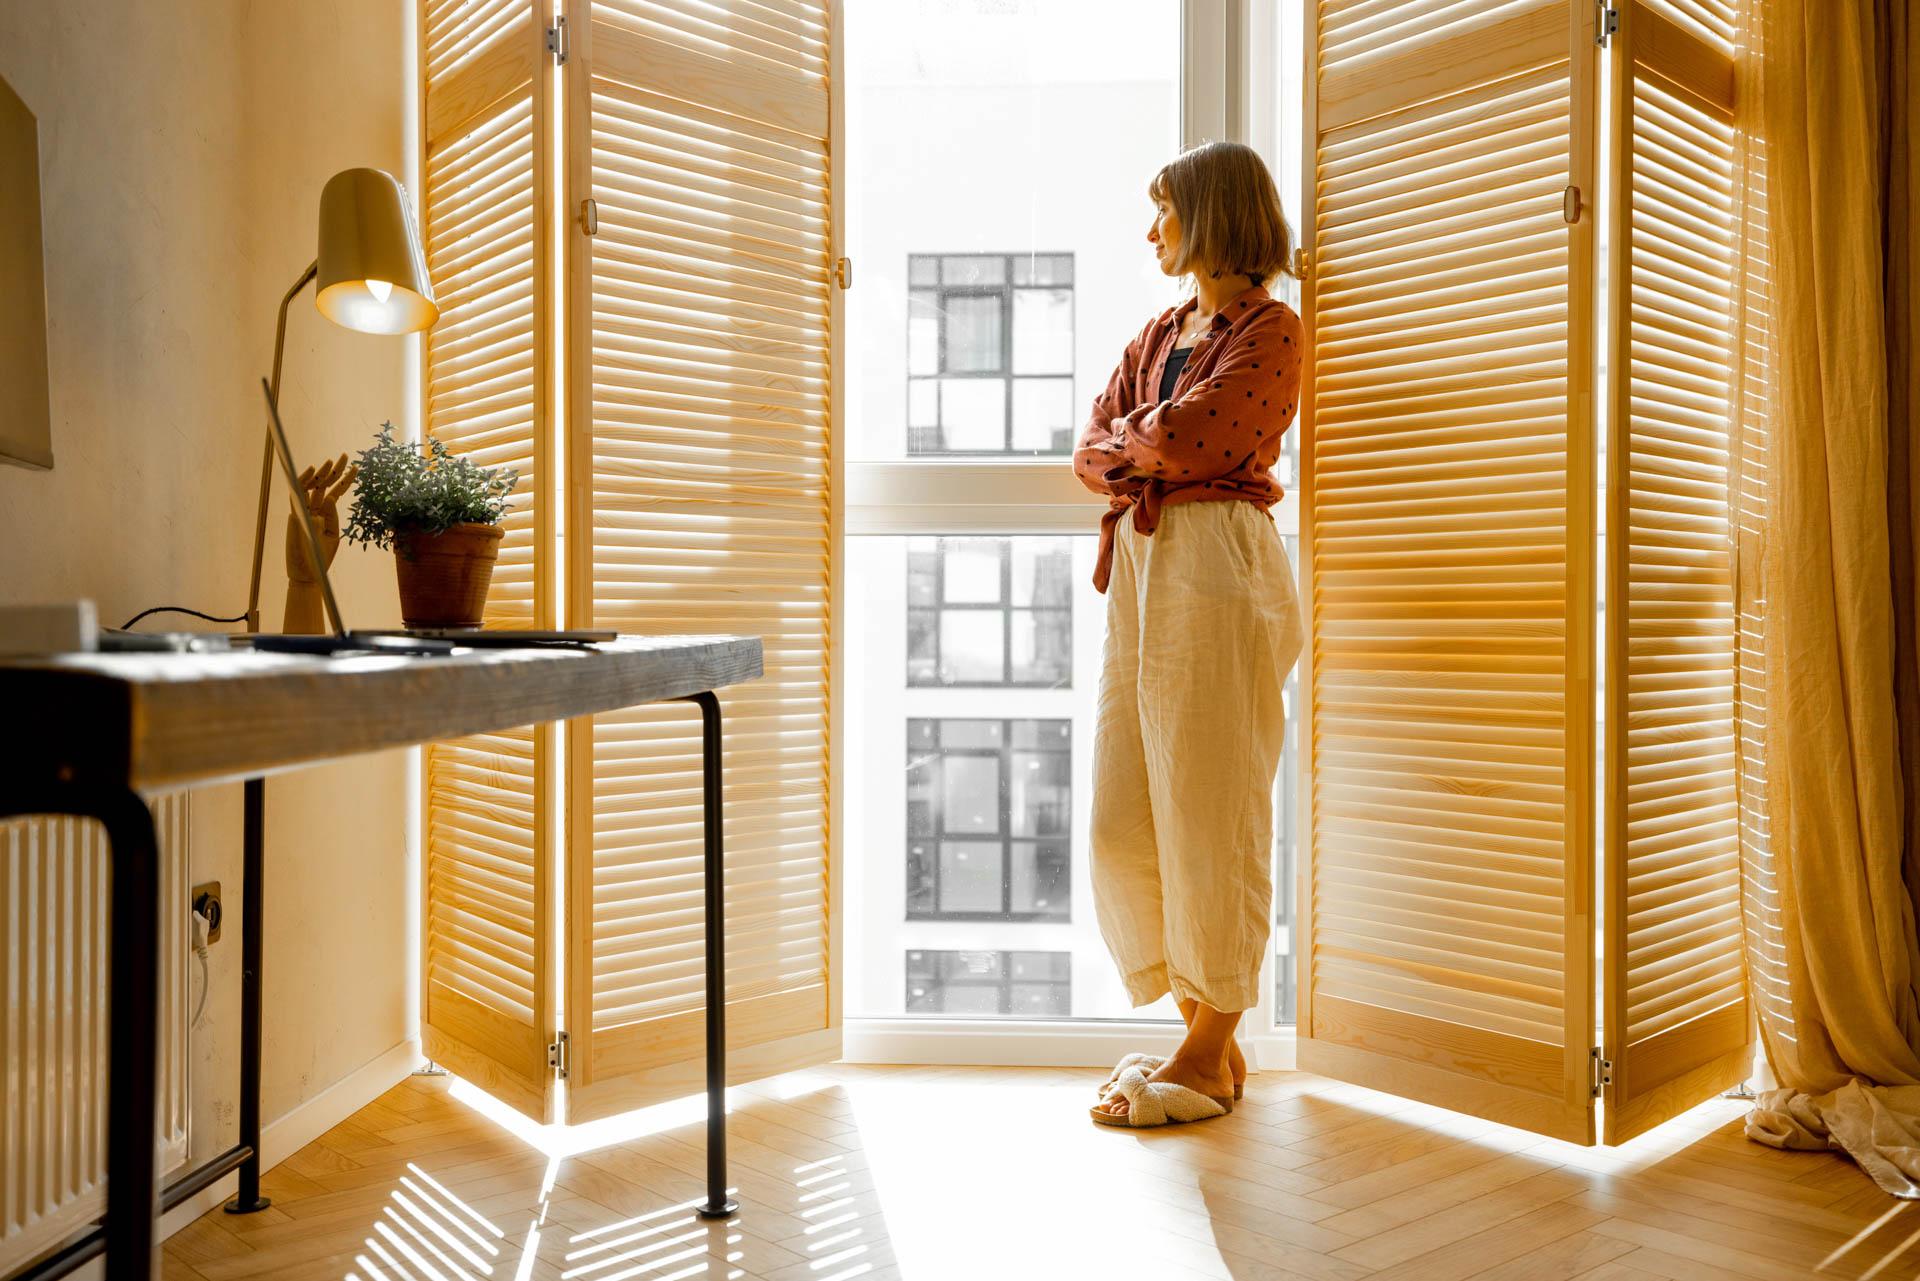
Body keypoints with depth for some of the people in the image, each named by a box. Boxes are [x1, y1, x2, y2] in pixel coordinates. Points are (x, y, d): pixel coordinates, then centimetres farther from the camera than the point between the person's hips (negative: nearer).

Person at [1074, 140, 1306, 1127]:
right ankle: (1204, 1033, 20)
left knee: (1208, 818, -3)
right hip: (1139, 563, 8)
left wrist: (1129, 442, 6)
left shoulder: (1270, 328, -1)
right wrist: (1147, 457, -5)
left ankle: (1209, 1055, 10)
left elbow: (1185, 437, -13)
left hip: (1217, 567, -8)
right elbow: (1092, 449, 13)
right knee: (1122, 821, 6)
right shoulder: (1161, 331, 22)